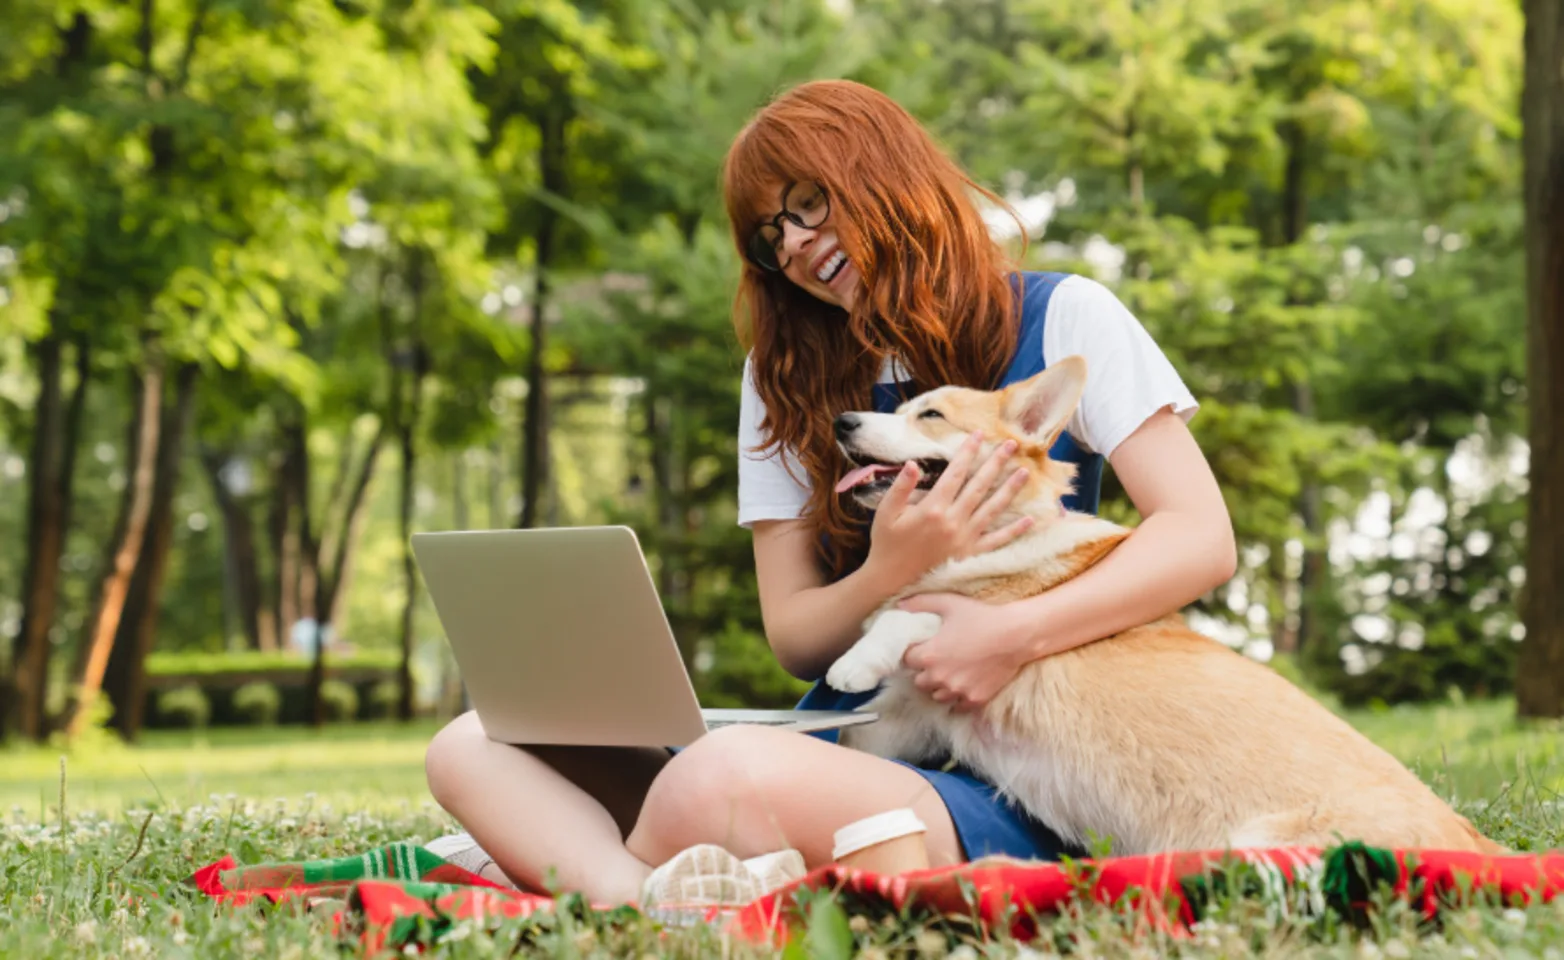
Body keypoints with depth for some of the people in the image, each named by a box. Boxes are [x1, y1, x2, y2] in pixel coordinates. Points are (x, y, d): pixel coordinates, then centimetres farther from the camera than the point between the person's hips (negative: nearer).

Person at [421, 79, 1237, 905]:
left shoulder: (1061, 318, 4)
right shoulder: (787, 379, 17)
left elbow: (1202, 539, -6)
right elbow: (794, 638, 11)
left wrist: (1013, 635, -21)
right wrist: (890, 576, -12)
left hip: (992, 783, -6)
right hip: (837, 741, 6)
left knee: (727, 781, -41)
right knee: (472, 748, -17)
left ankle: (569, 864, -17)